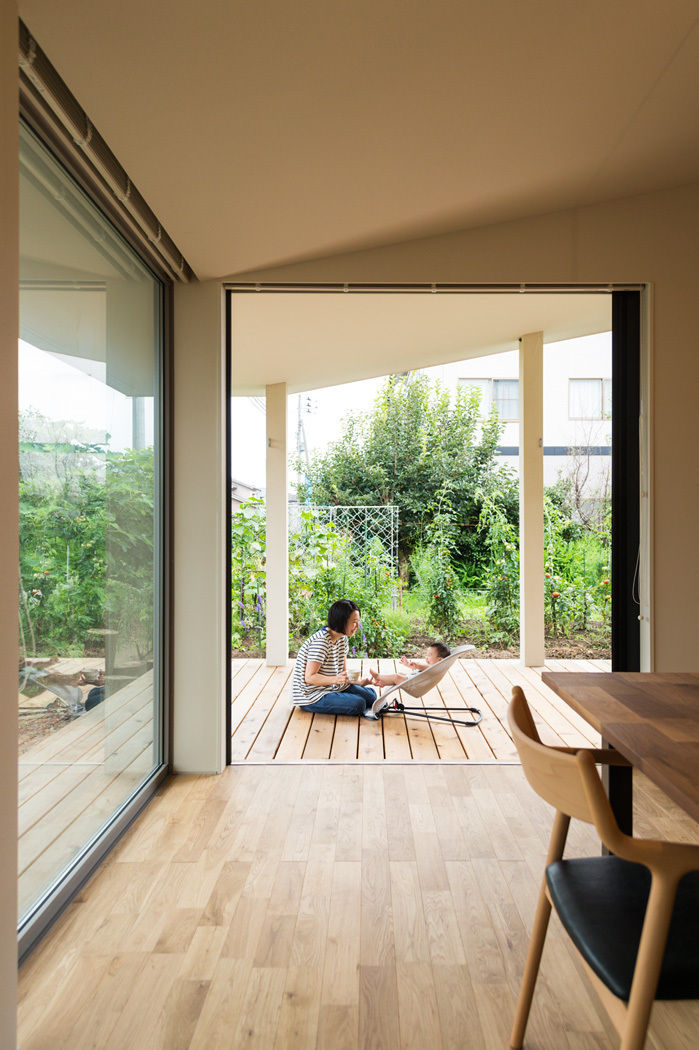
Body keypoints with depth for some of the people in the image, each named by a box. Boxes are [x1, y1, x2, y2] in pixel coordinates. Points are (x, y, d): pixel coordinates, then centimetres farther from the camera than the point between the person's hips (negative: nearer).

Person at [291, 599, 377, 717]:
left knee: (371, 696, 0)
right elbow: (309, 677, -25)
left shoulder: (343, 639, 4)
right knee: (358, 704, -22)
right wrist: (336, 679, -38)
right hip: (312, 695, -9)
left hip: (333, 688, 9)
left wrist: (356, 682, -12)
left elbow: (343, 672, 7)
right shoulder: (321, 642, -24)